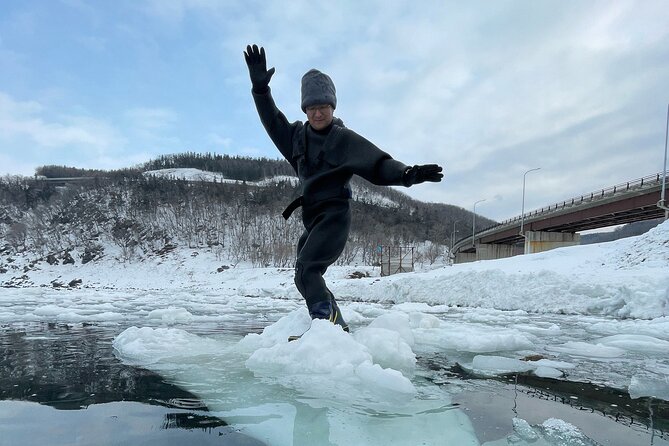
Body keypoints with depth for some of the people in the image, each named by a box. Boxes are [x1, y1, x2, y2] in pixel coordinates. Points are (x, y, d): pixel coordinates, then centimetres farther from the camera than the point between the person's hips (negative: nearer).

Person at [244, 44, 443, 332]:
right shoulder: (298, 134, 10)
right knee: (309, 276, 13)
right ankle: (339, 329, 23)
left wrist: (407, 174, -32)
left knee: (306, 270, -24)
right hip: (312, 219, 8)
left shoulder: (344, 138, -6)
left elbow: (378, 164, -15)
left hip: (334, 215, -8)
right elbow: (272, 120, 23)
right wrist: (260, 87, 13)